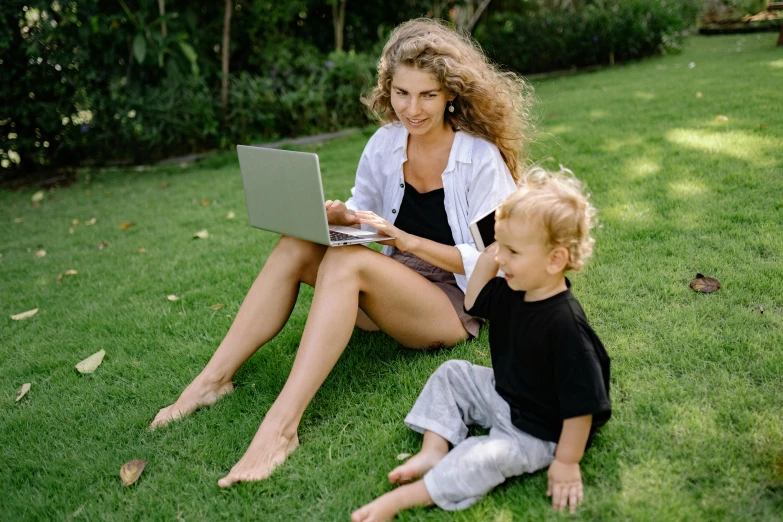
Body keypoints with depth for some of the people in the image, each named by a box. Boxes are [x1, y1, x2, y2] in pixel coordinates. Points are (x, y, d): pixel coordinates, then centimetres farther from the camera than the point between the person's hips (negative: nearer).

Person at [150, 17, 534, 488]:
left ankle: (282, 424, -38)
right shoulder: (384, 145, 3)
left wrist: (406, 240, -23)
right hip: (394, 294, 6)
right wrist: (339, 216, -11)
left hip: (459, 303, -5)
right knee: (296, 246, -18)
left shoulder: (481, 159, -12)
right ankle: (213, 379, -18)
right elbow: (362, 213, 14)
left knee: (346, 261, -32)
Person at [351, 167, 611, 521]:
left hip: (535, 432, -9)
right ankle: (434, 450, -2)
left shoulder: (564, 324, -32)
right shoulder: (513, 291, -5)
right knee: (452, 375, 8)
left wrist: (567, 463, -21)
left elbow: (582, 403, -27)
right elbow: (473, 303, 14)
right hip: (503, 394, 10)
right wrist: (488, 259, -2)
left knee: (481, 460, -28)